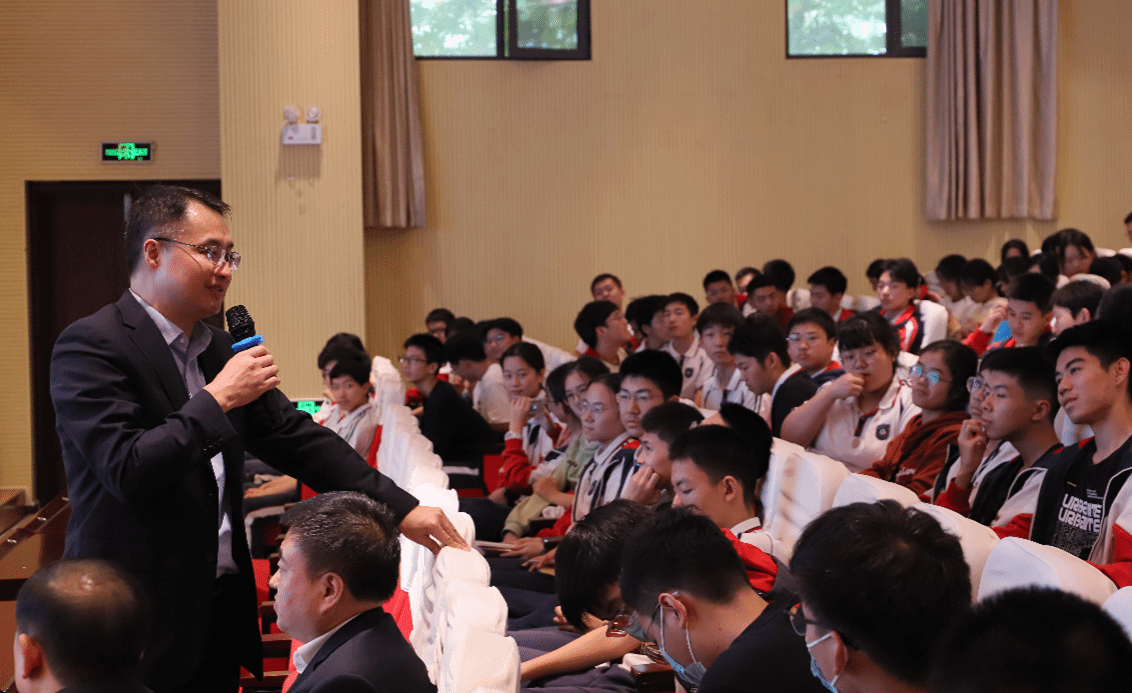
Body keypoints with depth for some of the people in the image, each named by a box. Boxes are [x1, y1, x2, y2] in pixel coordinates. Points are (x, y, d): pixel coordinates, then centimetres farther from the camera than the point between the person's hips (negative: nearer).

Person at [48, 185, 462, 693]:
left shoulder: (218, 349, 12)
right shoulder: (91, 347, -13)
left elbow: (295, 439, 11)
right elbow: (128, 470, -23)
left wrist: (401, 509, 5)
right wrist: (218, 398, -17)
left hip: (222, 608, 8)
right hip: (140, 618, -7)